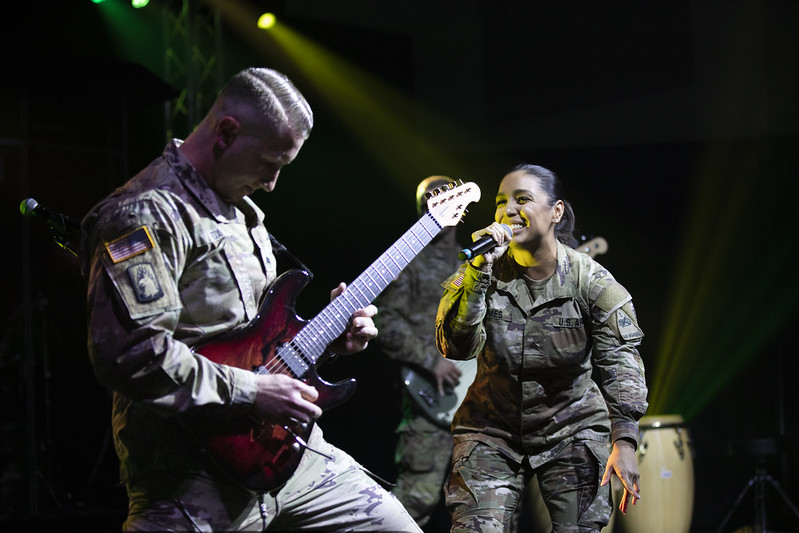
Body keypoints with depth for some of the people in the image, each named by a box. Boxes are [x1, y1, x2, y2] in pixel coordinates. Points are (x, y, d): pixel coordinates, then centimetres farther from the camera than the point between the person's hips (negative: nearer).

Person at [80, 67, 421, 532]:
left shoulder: (239, 210, 18)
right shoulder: (147, 214, -15)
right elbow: (128, 353, -26)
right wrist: (250, 394, -22)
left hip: (278, 444, 9)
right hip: (194, 472, -9)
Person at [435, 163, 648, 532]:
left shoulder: (592, 283, -11)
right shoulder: (481, 275, -7)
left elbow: (620, 362, -16)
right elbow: (456, 347, -21)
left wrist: (624, 442, -27)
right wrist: (478, 270, -30)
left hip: (572, 429, -1)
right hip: (493, 429, 1)